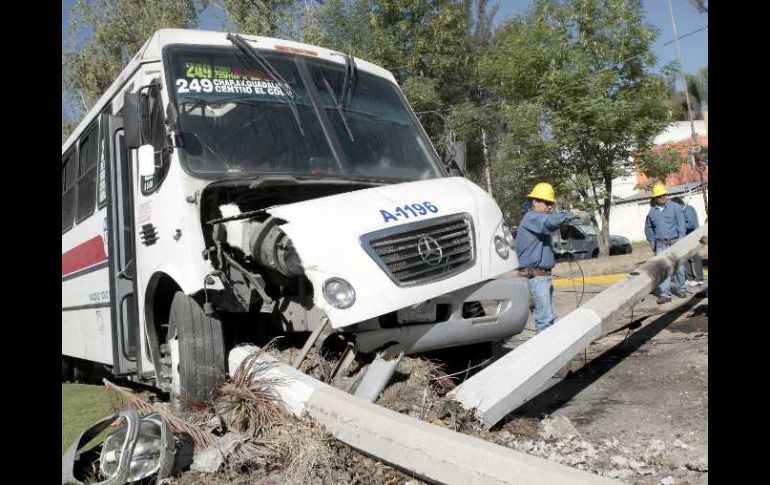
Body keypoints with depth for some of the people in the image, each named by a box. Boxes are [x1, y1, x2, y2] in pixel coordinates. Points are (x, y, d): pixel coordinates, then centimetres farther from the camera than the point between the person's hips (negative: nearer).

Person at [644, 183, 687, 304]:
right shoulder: (652, 211, 5)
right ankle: (664, 294, -8)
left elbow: (681, 224, -6)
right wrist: (652, 242, 10)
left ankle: (681, 289, 26)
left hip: (675, 242, -1)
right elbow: (648, 228, 17)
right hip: (661, 244, 1)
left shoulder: (675, 207, -3)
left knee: (678, 267, 8)